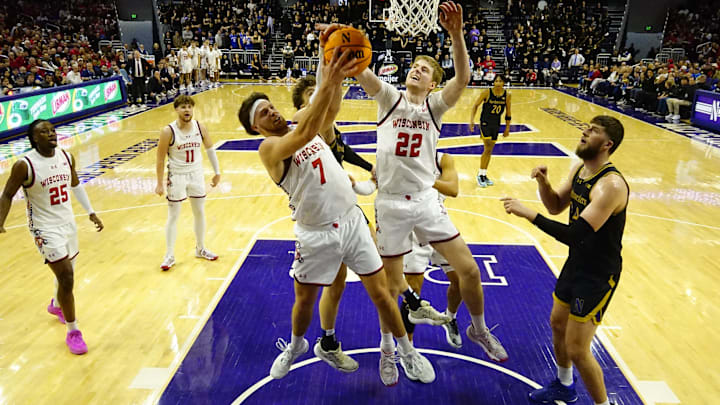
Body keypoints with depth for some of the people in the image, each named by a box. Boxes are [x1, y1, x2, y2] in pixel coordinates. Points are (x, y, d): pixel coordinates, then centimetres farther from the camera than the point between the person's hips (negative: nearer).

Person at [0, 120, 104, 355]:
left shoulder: (67, 157, -2)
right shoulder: (24, 165, -19)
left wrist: (91, 212, 14)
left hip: (68, 223, 6)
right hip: (45, 228, -6)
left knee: (66, 274, 21)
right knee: (66, 277, -10)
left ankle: (56, 305, 54)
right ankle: (73, 332, 7)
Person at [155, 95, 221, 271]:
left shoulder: (200, 128, -5)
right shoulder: (168, 132, -16)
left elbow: (210, 150, 8)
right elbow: (160, 159, -10)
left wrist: (217, 172, 8)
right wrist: (160, 183, -9)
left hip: (196, 175, 4)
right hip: (177, 177, -4)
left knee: (200, 213, 14)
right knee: (173, 217, 4)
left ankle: (200, 249, 32)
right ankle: (170, 256, 16)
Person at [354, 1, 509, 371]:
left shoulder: (434, 104, 3)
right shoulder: (389, 97, 2)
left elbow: (463, 78, -16)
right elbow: (360, 71, -16)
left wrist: (456, 35, -29)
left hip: (426, 199, 2)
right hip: (390, 203, -1)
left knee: (468, 267, 3)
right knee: (392, 285, 7)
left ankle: (479, 330, 31)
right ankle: (387, 343, 36)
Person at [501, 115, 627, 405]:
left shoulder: (611, 185, -29)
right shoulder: (579, 170, -1)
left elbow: (576, 235, -36)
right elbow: (556, 206, 11)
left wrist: (528, 214, -36)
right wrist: (543, 183, -9)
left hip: (598, 274, -9)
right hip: (576, 263, 9)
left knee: (577, 350, -2)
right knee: (558, 324, 23)